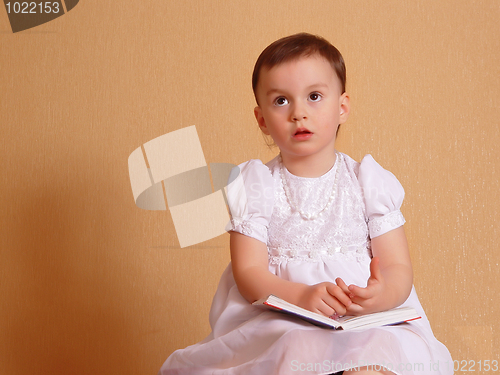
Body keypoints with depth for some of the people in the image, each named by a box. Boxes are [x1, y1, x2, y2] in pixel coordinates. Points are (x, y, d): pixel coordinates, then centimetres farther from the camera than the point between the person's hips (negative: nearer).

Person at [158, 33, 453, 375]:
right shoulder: (255, 186, 4)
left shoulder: (370, 182, 6)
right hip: (276, 321, 0)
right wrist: (303, 296, -23)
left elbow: (398, 267, 2)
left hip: (366, 321, 1)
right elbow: (249, 272, -4)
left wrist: (383, 295, -23)